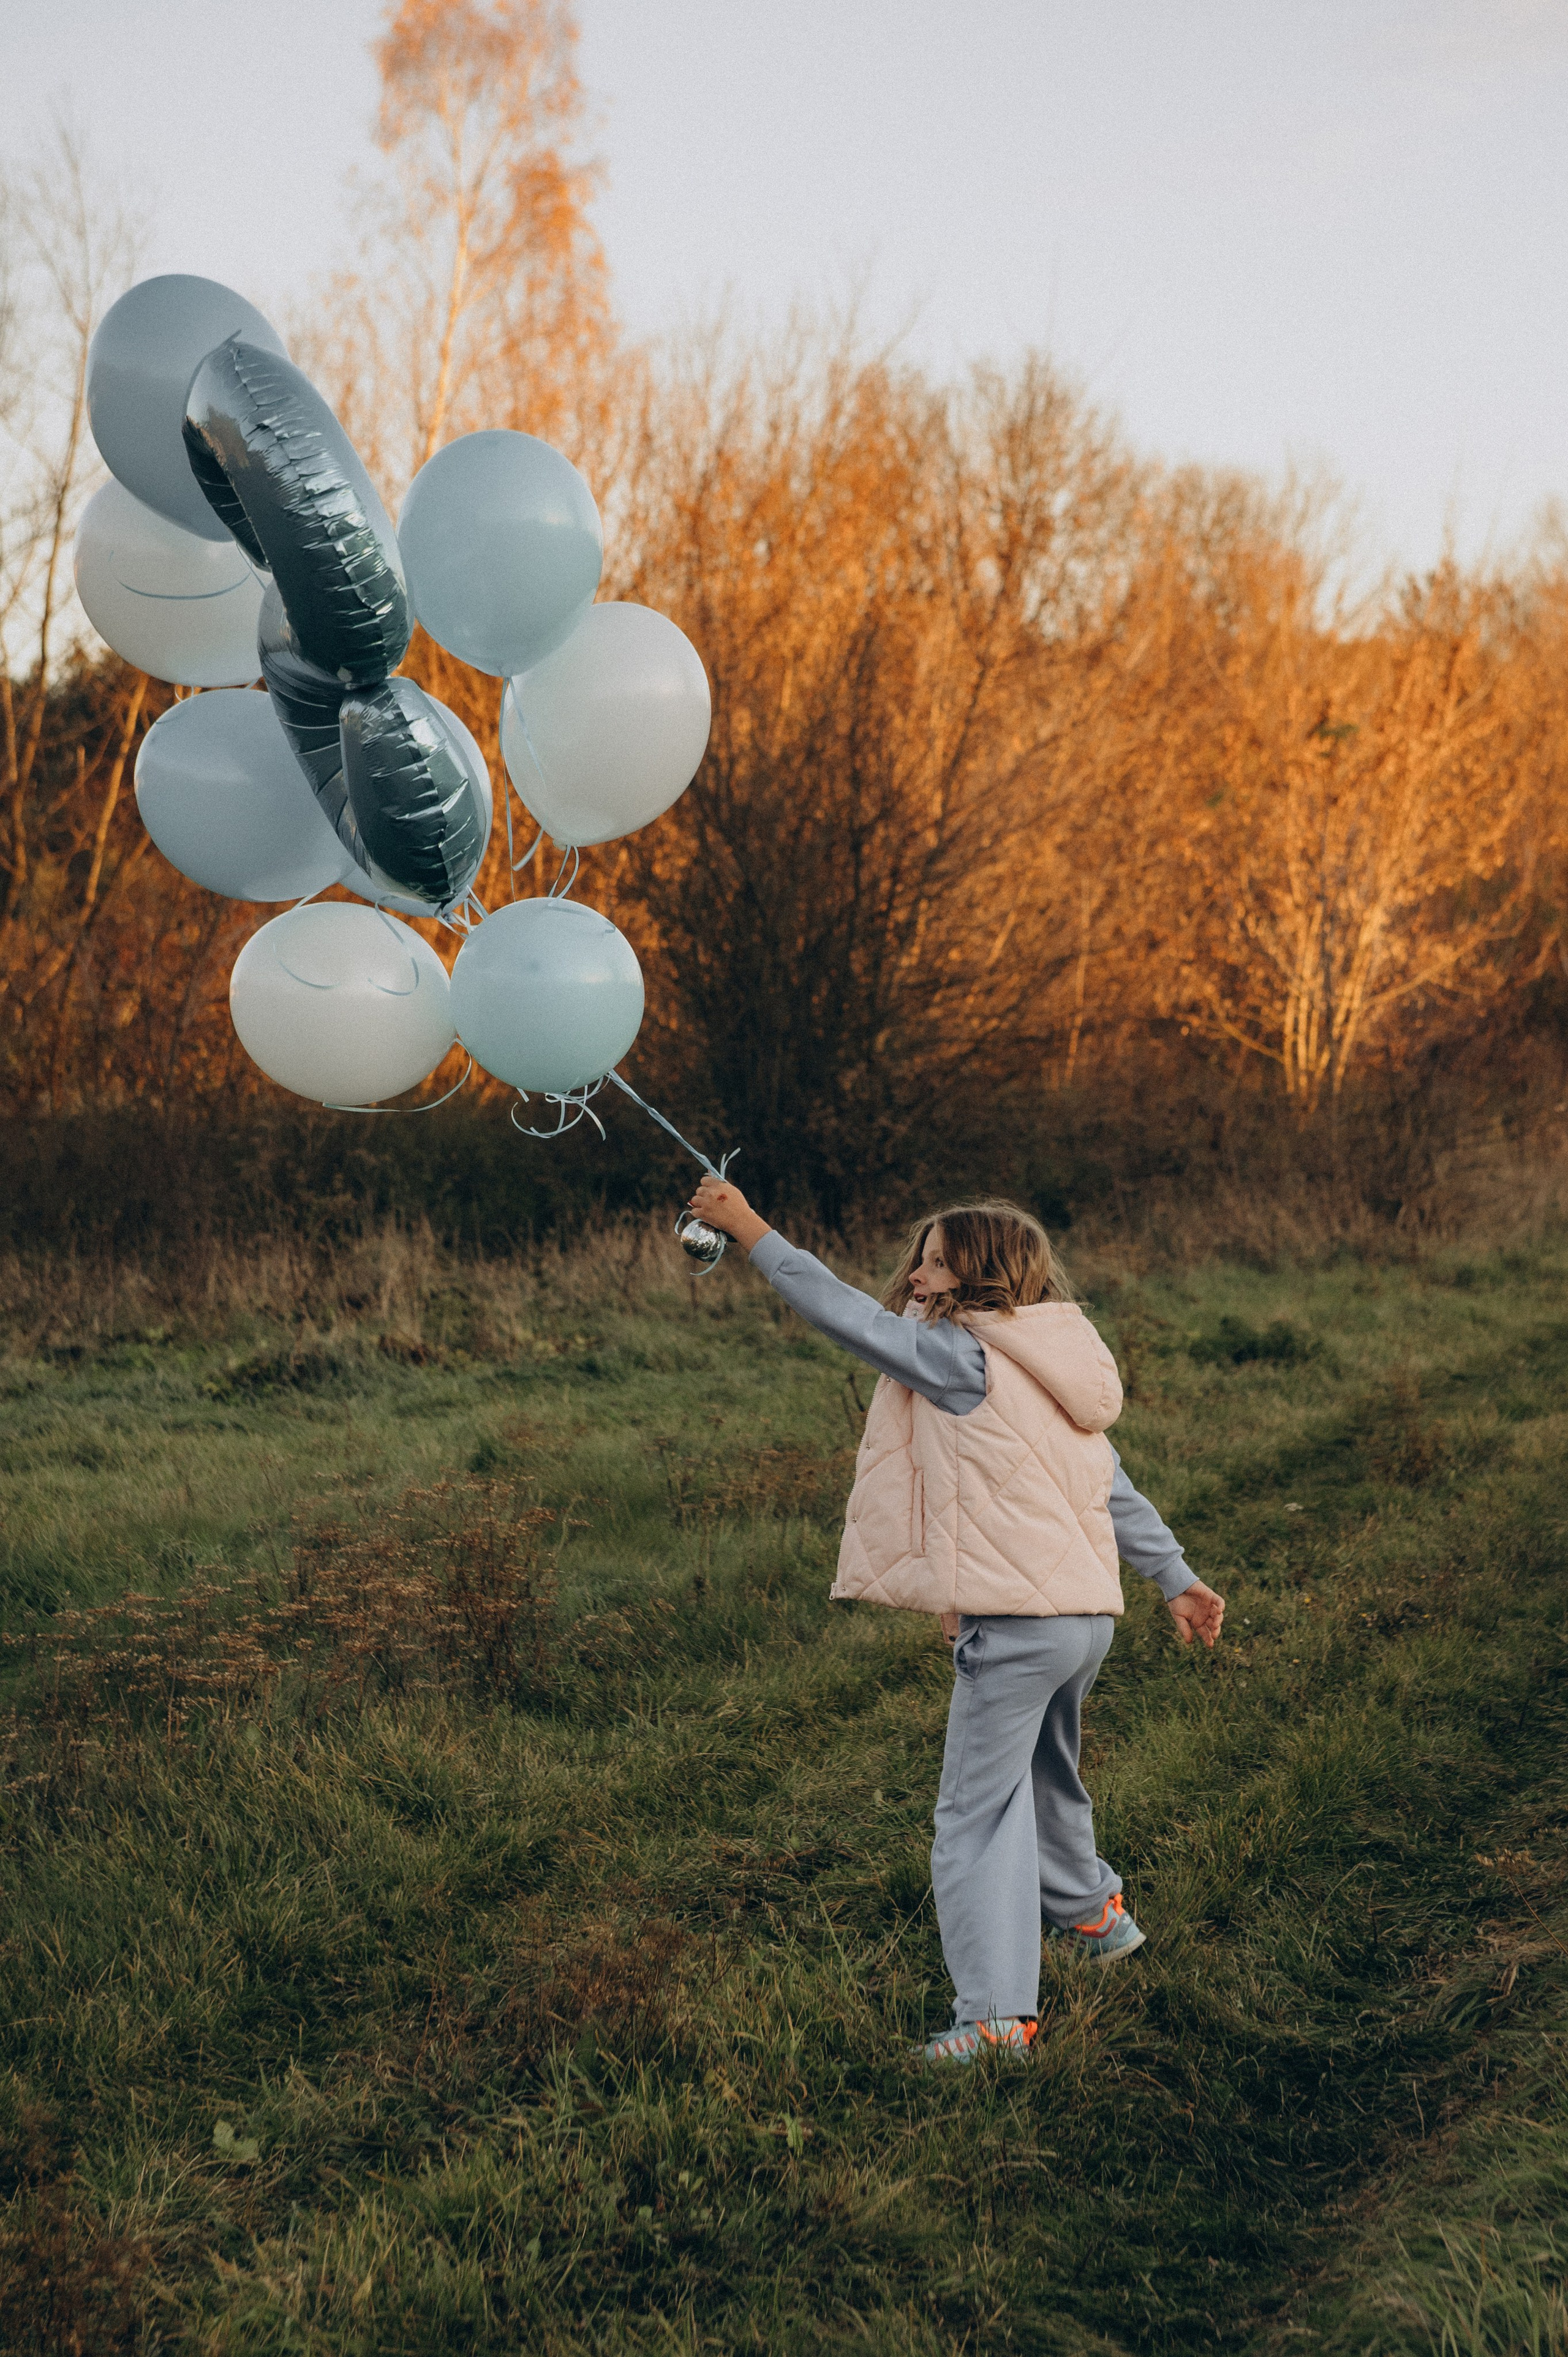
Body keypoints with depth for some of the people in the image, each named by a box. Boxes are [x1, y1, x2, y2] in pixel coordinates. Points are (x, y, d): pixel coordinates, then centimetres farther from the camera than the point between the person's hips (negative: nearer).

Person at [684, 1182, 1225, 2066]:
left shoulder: (965, 1361, -10)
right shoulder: (1050, 1370, 15)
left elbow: (845, 1311, -10)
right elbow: (1116, 1492, 18)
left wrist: (749, 1226, -3)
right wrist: (1178, 1581, 21)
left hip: (1017, 1622, -9)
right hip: (1089, 1614, 9)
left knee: (979, 1811, -6)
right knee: (1046, 1776, 30)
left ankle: (996, 2017, -10)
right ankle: (1091, 1909, 52)